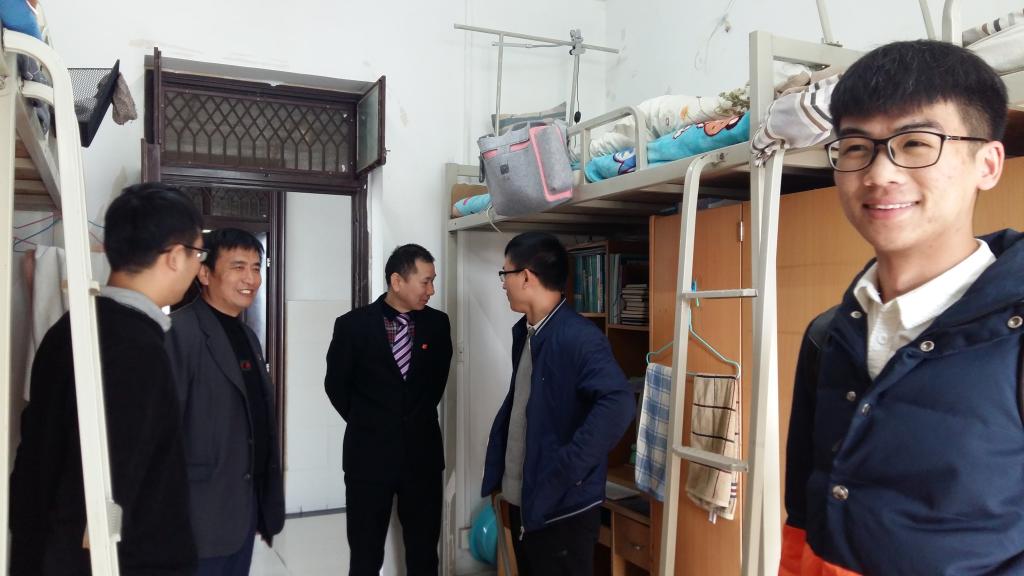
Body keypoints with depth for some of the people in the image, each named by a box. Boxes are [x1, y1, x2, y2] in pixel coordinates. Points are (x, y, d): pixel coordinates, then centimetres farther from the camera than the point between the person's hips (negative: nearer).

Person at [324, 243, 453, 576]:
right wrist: (366, 423, 10)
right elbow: (336, 384, 4)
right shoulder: (352, 325, -8)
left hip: (422, 452, 2)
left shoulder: (437, 324, -1)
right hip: (369, 454, -2)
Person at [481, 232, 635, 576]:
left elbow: (619, 404, -34)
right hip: (521, 499, 8)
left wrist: (565, 471, -29)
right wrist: (496, 470, 12)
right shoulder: (524, 333, 6)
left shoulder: (579, 336, -21)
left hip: (562, 507, -8)